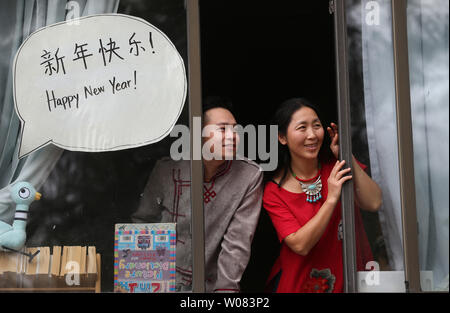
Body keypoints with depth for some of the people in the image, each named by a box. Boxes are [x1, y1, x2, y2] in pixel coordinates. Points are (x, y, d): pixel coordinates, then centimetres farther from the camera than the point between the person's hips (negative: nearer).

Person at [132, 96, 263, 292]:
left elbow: (238, 242, -9)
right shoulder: (166, 171, -4)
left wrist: (226, 287, -14)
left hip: (210, 285, 1)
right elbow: (142, 221, 8)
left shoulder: (250, 176, -8)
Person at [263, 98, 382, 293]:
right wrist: (331, 199, -21)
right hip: (302, 284, -5)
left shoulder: (335, 164, 2)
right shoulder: (274, 192, -5)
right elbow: (300, 246, -15)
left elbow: (373, 203, -9)